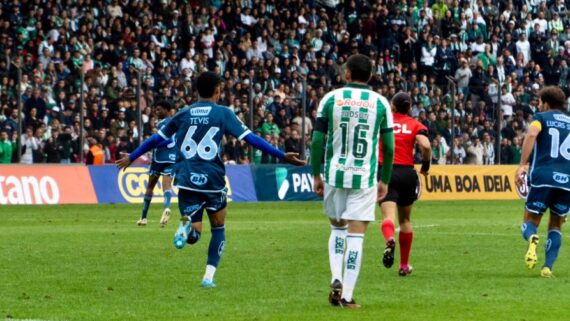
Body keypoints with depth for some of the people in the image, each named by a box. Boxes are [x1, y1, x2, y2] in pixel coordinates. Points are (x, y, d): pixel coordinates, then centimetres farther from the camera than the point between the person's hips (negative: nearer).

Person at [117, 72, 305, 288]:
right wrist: (282, 156, -1)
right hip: (213, 180, -2)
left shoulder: (184, 114, 10)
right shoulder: (223, 113, 0)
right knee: (218, 229, 18)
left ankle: (186, 225, -32)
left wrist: (131, 158, 31)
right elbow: (250, 138, -4)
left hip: (187, 180, 2)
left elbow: (156, 139, 17)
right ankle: (209, 277, 6)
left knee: (193, 235, 4)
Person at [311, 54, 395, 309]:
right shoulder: (380, 103, 1)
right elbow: (389, 147, 3)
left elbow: (317, 141, -1)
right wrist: (385, 181, 13)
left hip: (335, 175, 1)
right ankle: (347, 295, -3)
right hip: (365, 178, -1)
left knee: (337, 228, 20)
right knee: (356, 236, 1)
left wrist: (316, 175, 8)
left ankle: (336, 279, 2)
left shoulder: (331, 99, 0)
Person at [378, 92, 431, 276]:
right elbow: (426, 146, -11)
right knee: (405, 219, 17)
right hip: (407, 173, 1)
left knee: (388, 215, -14)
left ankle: (389, 240, -49)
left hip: (385, 171, -1)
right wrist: (425, 166, 5)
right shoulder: (415, 125, 6)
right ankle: (404, 265, 23)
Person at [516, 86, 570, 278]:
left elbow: (531, 134, -12)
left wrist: (522, 165, -16)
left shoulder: (541, 117, 9)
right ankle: (548, 267, 1)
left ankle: (532, 239, -29)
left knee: (530, 221, 7)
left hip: (543, 177, -3)